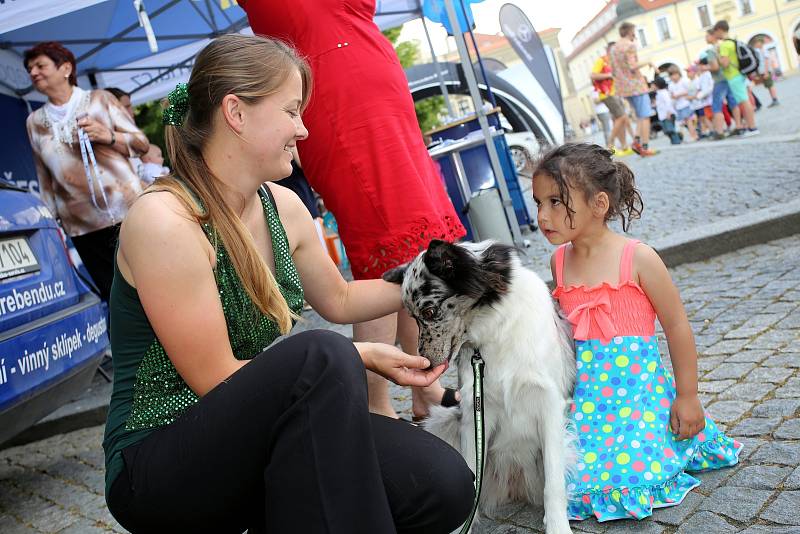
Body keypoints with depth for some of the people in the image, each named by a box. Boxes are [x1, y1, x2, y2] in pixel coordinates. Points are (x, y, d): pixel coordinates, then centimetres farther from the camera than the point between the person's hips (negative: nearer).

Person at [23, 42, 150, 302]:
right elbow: (45, 178, 15)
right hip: (83, 229, 3)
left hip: (130, 212, -3)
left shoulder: (99, 99, 4)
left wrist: (108, 136, -14)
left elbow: (142, 144, 2)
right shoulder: (35, 122, 11)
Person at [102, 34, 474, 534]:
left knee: (442, 483, -14)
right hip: (157, 467, -6)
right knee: (321, 356, -34)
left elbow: (338, 299, 18)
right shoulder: (164, 221, -20)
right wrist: (360, 357, -17)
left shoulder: (282, 207, 2)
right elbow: (216, 381, -19)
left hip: (251, 438, 7)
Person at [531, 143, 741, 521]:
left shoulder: (638, 258, -12)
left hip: (636, 387, -4)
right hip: (584, 392, 5)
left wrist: (687, 396, -2)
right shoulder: (559, 261, 3)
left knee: (631, 471, -18)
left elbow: (677, 327, -4)